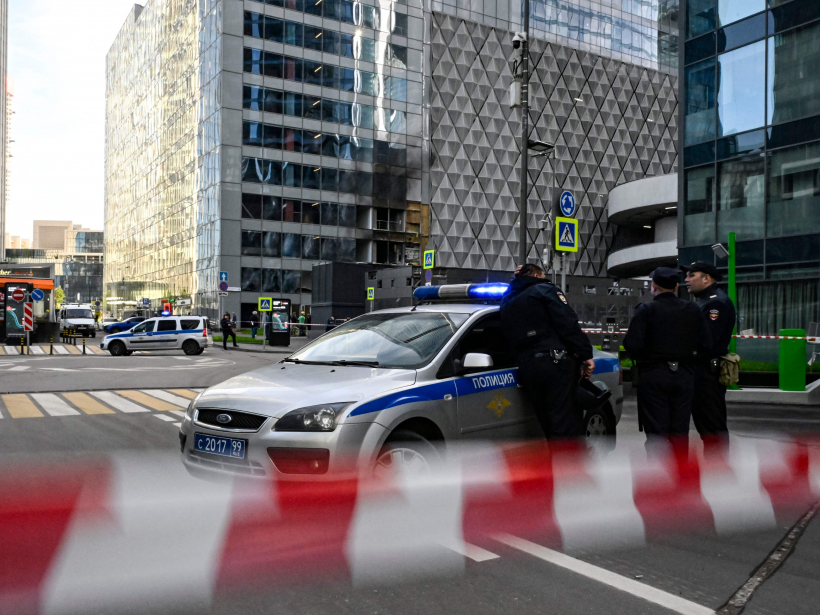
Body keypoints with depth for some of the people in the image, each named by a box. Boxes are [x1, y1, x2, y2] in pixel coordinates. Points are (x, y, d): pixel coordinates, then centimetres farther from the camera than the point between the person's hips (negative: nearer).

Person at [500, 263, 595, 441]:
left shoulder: (507, 302, 26)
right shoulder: (544, 290, 6)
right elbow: (568, 323, -7)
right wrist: (585, 354, -10)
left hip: (527, 368, 7)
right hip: (555, 362, -6)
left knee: (551, 429, 13)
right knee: (567, 426, -11)